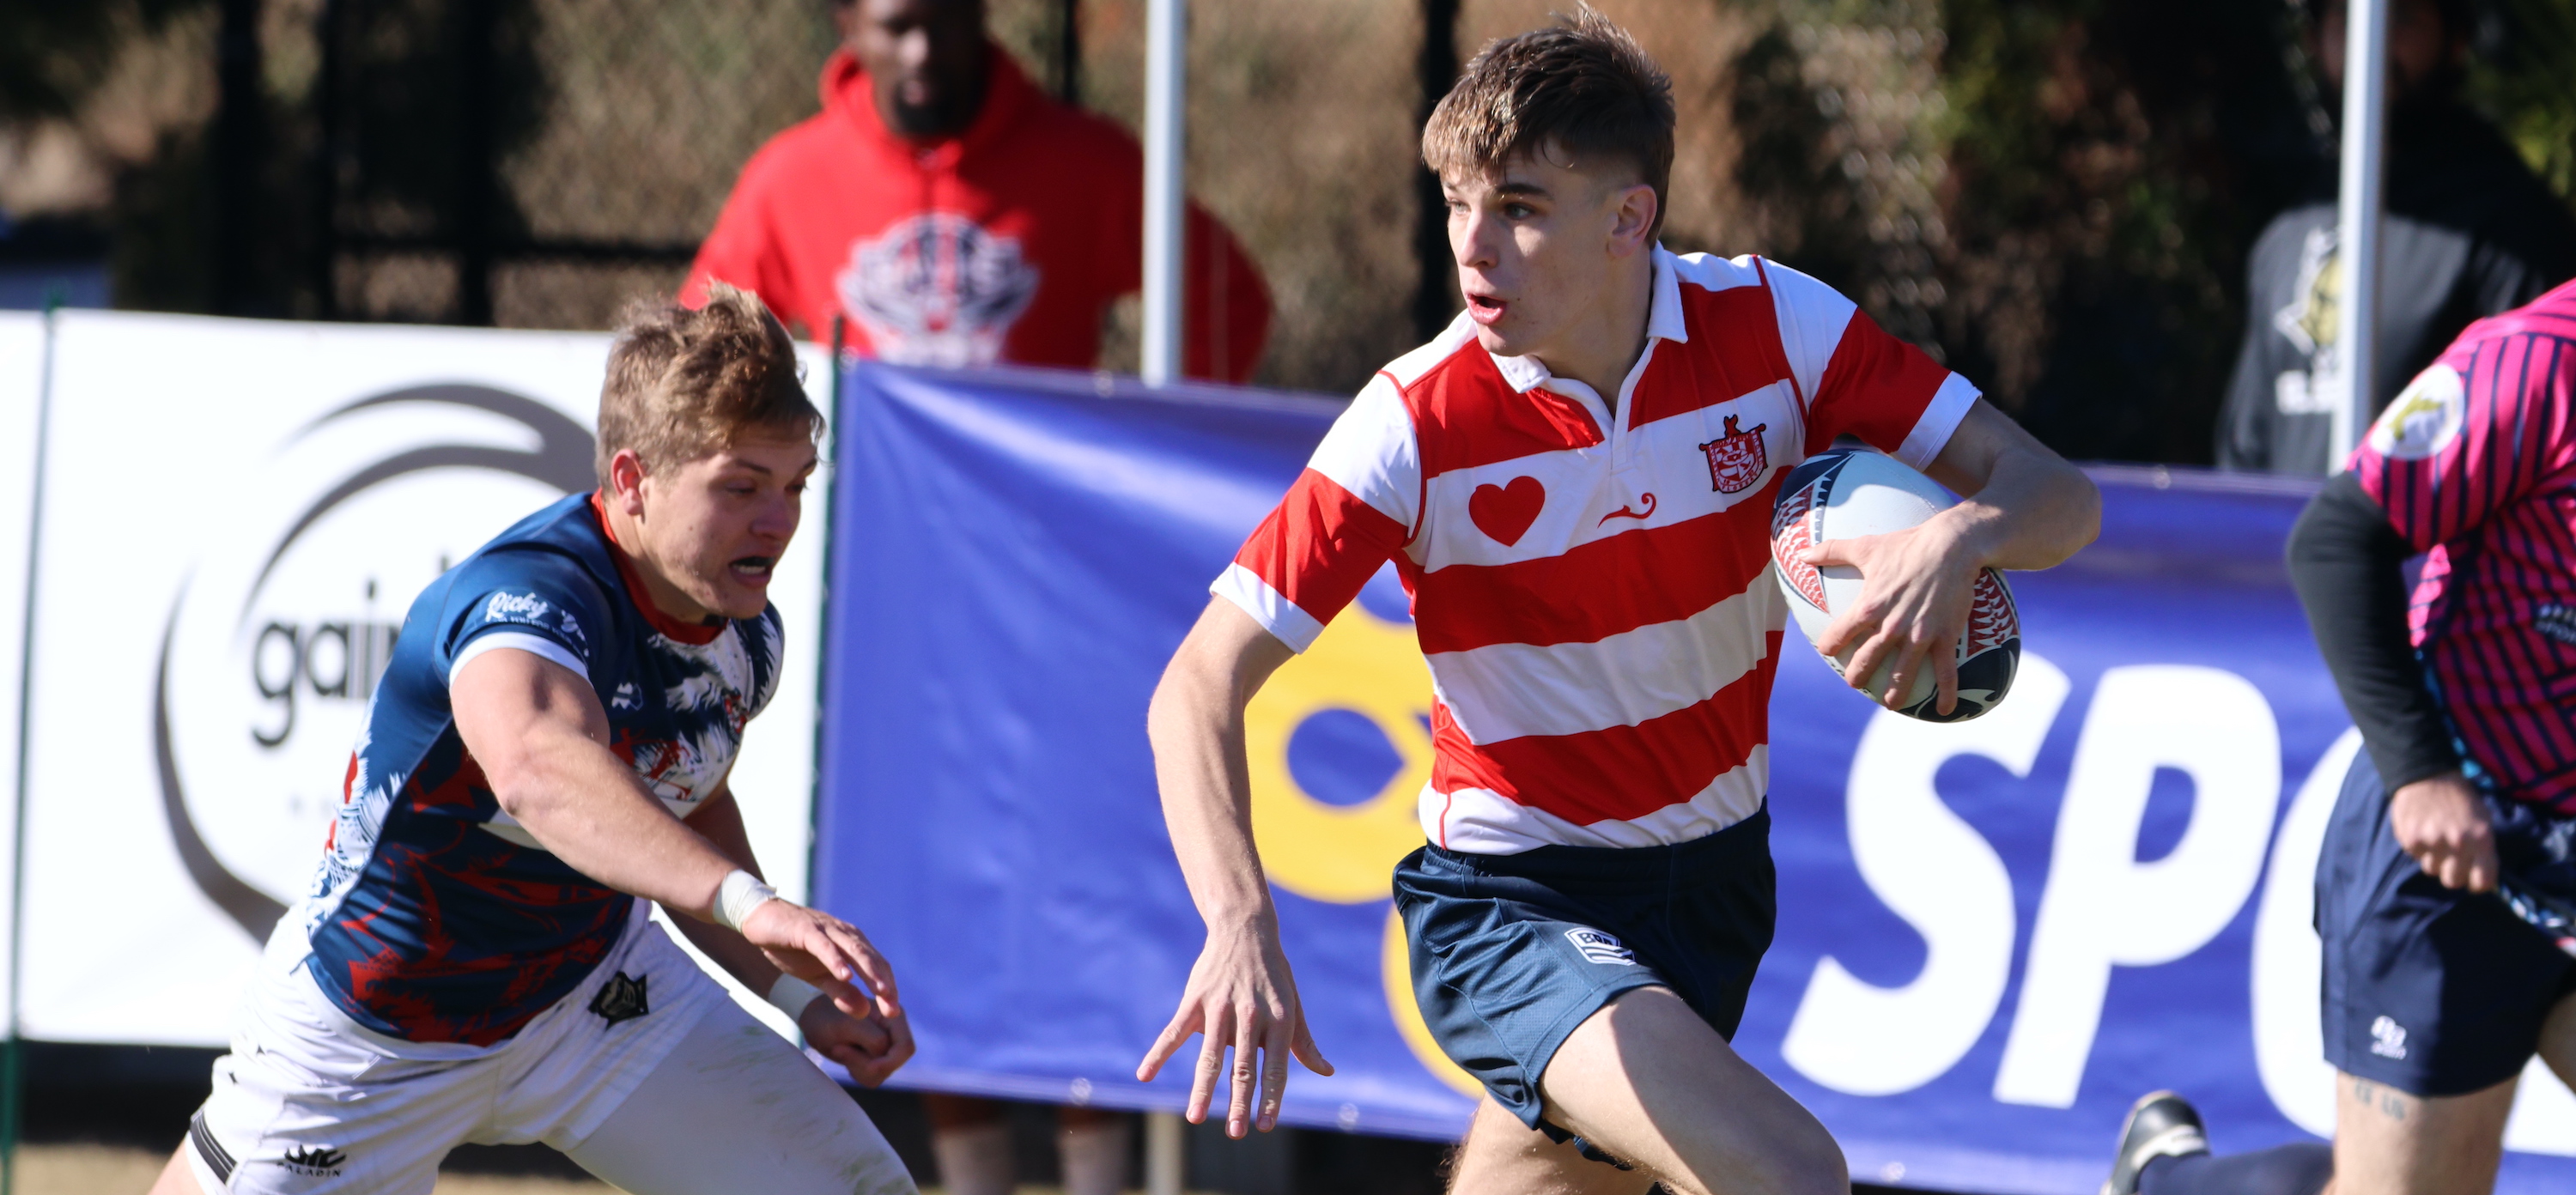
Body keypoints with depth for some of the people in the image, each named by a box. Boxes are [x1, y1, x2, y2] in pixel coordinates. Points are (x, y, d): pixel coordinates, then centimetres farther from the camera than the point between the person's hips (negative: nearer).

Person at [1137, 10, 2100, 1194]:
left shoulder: (1775, 326, -11)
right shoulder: (1415, 424, -18)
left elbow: (2055, 496, -9)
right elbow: (1200, 688, -19)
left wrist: (1958, 539, -34)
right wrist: (1241, 922, -36)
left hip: (1717, 877, 5)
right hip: (1510, 907, -5)